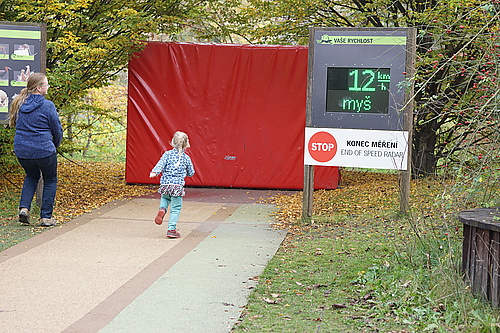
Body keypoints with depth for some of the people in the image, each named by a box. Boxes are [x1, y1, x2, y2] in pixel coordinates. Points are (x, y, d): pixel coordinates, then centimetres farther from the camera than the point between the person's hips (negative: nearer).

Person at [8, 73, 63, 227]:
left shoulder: (20, 104, 4)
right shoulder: (47, 106, -12)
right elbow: (57, 130, -5)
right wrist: (55, 145, 16)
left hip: (22, 151, 5)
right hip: (44, 151, -5)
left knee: (31, 176, 29)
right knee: (50, 180, 15)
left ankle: (24, 207, 11)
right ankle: (46, 217, 12)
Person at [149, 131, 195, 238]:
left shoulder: (167, 154, 2)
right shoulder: (186, 158, 2)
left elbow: (161, 164, -14)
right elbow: (191, 173, 10)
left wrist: (154, 172, -25)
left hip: (165, 184, 2)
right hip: (178, 185, -2)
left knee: (165, 198, 32)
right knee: (176, 208, 6)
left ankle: (162, 209, 1)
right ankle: (171, 229, 3)